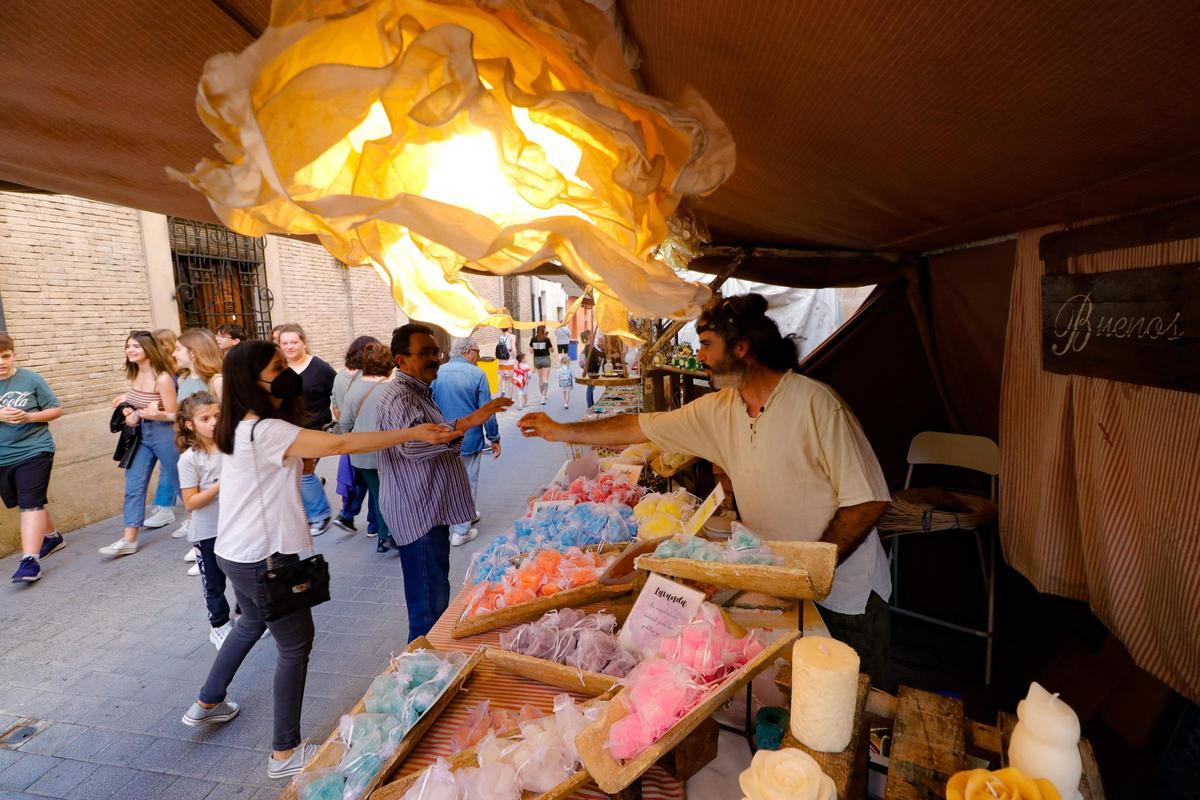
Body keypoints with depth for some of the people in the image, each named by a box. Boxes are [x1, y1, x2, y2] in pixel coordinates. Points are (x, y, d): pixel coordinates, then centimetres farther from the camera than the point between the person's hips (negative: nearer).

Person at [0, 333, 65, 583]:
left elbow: (56, 410, -1)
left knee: (30, 503, -11)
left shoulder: (31, 379, -6)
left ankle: (30, 560, -12)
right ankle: (52, 537, 40)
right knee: (28, 503, 18)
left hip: (34, 452, -4)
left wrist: (28, 417, -18)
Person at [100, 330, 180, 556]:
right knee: (133, 485, 4)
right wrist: (128, 406, -2)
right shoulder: (135, 375, 4)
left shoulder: (162, 378, -18)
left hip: (163, 434, -7)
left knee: (180, 481, 6)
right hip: (140, 434, 7)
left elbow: (172, 415, -15)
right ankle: (129, 539, 8)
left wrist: (154, 414, -34)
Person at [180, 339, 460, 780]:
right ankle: (285, 752, 18)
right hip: (262, 557, -10)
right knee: (295, 644, 5)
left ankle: (206, 704, 51)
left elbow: (299, 460, 13)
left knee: (251, 623, 32)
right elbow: (342, 444, -32)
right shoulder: (265, 431, -25)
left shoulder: (244, 426, 7)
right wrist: (413, 433, -32)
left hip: (237, 553, 10)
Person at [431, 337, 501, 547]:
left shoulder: (436, 374, 0)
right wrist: (494, 438, 1)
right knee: (467, 483, 7)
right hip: (469, 440, -4)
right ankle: (461, 532, 12)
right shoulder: (476, 374, -12)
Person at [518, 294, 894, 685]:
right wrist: (561, 431, 10)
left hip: (844, 591, -5)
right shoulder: (718, 410, -1)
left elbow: (867, 500, -19)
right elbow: (638, 427, 6)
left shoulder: (815, 403, -20)